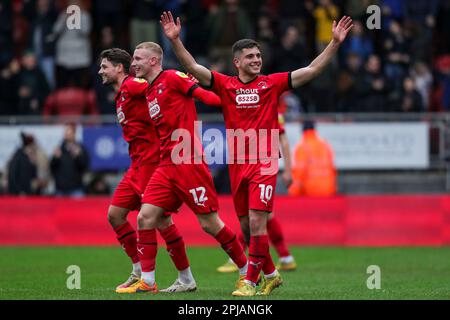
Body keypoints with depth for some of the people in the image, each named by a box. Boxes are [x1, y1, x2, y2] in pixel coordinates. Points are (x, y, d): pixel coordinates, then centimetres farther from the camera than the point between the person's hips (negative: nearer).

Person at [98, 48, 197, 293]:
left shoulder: (132, 86, -10)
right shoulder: (121, 96, 20)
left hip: (152, 160, -10)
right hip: (138, 163, 10)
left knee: (160, 219, -8)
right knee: (115, 214, 9)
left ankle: (186, 279, -1)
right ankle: (139, 273, 14)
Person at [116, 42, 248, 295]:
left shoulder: (171, 78, -5)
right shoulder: (149, 93, 19)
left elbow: (207, 95, -14)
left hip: (189, 163, -8)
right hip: (166, 166, 8)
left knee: (210, 223, -4)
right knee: (145, 217, -3)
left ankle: (247, 271, 10)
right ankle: (147, 281, 2)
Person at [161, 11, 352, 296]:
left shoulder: (272, 83, 3)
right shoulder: (225, 85, 6)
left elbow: (312, 70, 0)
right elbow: (193, 67, -1)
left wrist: (335, 43, -8)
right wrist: (175, 40, -14)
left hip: (264, 162, -3)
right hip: (237, 164, 3)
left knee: (257, 222, -13)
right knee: (247, 227, 9)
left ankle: (250, 282, -8)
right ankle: (271, 274, 28)